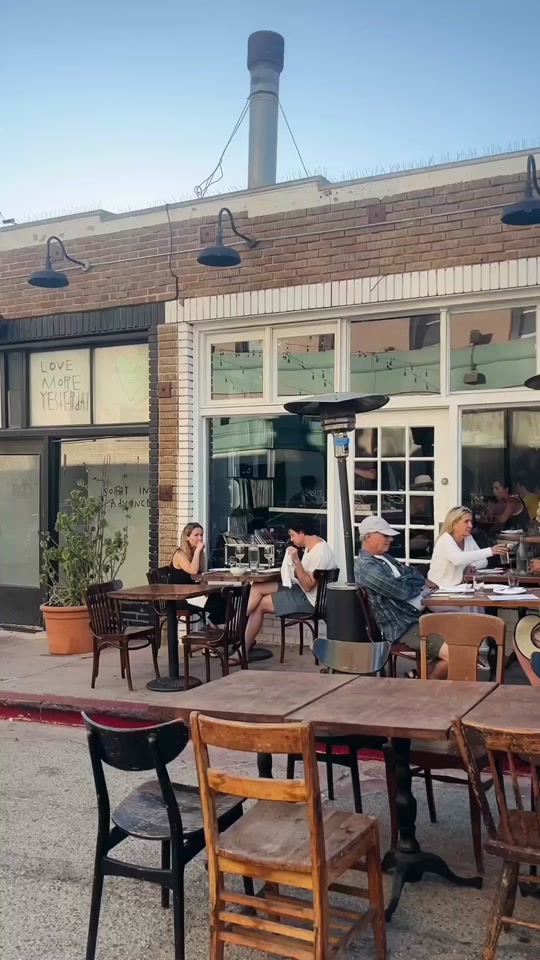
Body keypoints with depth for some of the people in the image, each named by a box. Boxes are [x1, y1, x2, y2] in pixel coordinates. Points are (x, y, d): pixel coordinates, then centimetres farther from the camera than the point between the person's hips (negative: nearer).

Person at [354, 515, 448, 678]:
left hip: (416, 615, 10)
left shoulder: (384, 557, 15)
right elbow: (400, 590, -21)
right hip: (401, 627, -10)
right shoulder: (366, 566, -17)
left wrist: (423, 582, -6)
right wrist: (422, 583, -2)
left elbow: (411, 573, 16)